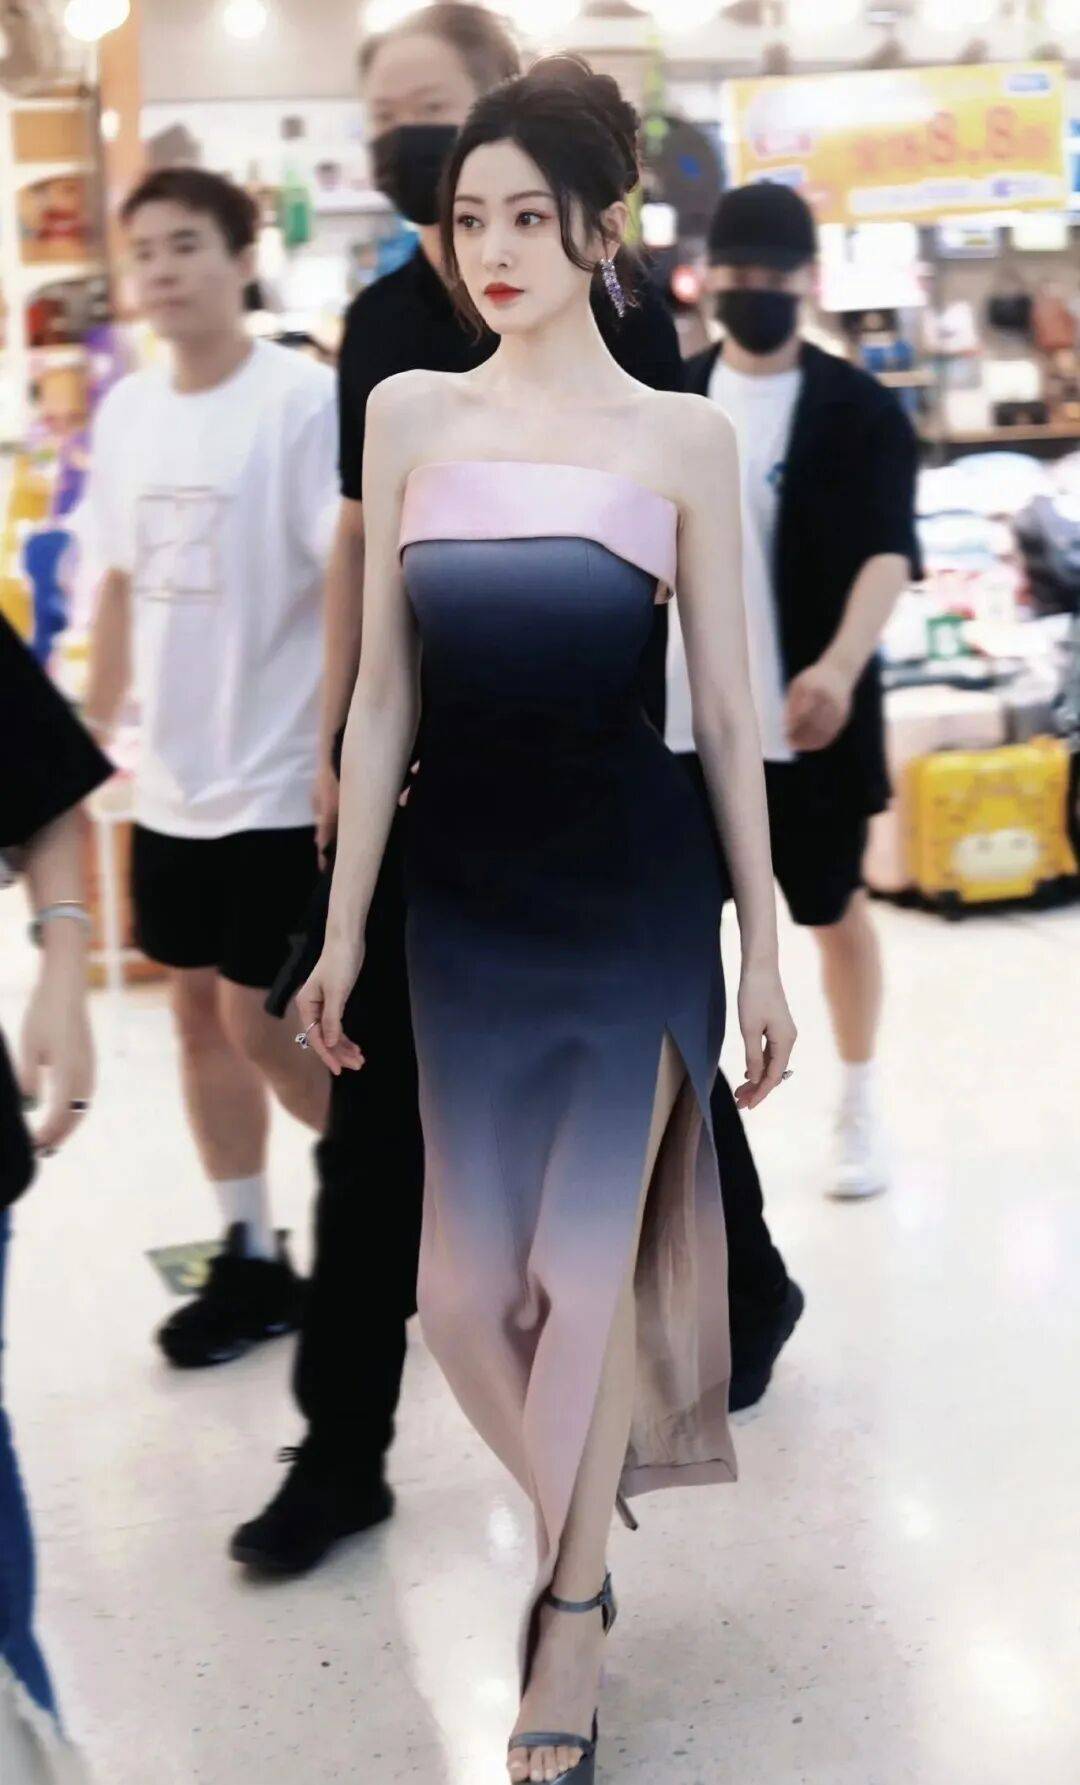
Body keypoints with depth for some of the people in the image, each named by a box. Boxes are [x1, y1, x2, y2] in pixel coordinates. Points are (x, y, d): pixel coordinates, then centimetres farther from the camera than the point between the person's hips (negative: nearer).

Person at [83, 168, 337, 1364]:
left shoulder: (304, 400, -14)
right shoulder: (127, 411, 7)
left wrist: (341, 762, -24)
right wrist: (91, 735, 15)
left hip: (279, 785, -7)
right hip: (172, 782, 7)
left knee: (261, 1023, -2)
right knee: (198, 1010, 12)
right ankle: (250, 1261, 26)